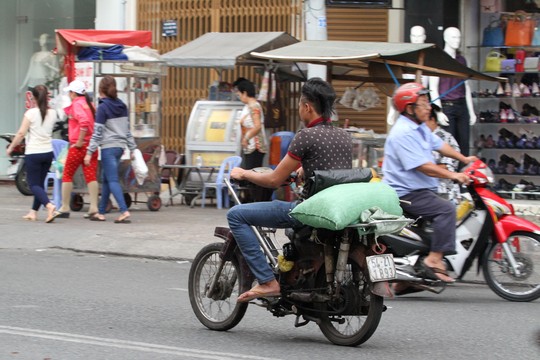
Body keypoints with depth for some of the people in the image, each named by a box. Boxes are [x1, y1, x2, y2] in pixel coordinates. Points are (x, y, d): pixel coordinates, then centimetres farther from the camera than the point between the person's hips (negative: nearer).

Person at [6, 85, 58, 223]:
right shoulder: (52, 113, 3)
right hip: (48, 152, 5)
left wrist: (11, 147, -1)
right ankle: (33, 212, 19)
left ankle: (49, 205, -25)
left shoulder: (31, 113, -12)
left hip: (33, 153, -5)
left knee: (34, 184, -2)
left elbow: (21, 133, -13)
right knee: (40, 183, 16)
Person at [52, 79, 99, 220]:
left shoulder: (77, 104, -10)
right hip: (92, 144, 7)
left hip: (78, 145, -7)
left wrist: (79, 141, -20)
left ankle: (65, 208, 8)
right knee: (91, 176, 3)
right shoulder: (89, 104, 14)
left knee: (67, 175, 4)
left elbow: (84, 122, -25)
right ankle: (94, 208, -5)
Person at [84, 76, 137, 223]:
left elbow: (97, 133, -13)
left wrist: (89, 152, -11)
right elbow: (127, 130, 14)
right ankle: (101, 212, 20)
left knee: (113, 180, -9)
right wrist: (132, 148, 20)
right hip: (120, 146, 7)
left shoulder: (103, 107, -10)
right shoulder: (122, 106, 10)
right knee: (106, 180, 15)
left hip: (108, 147, -7)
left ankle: (124, 212, -21)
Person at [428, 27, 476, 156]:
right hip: (446, 106, -5)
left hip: (461, 106, 5)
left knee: (464, 144, 2)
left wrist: (471, 111, 16)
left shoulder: (461, 60, 15)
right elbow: (433, 89, -6)